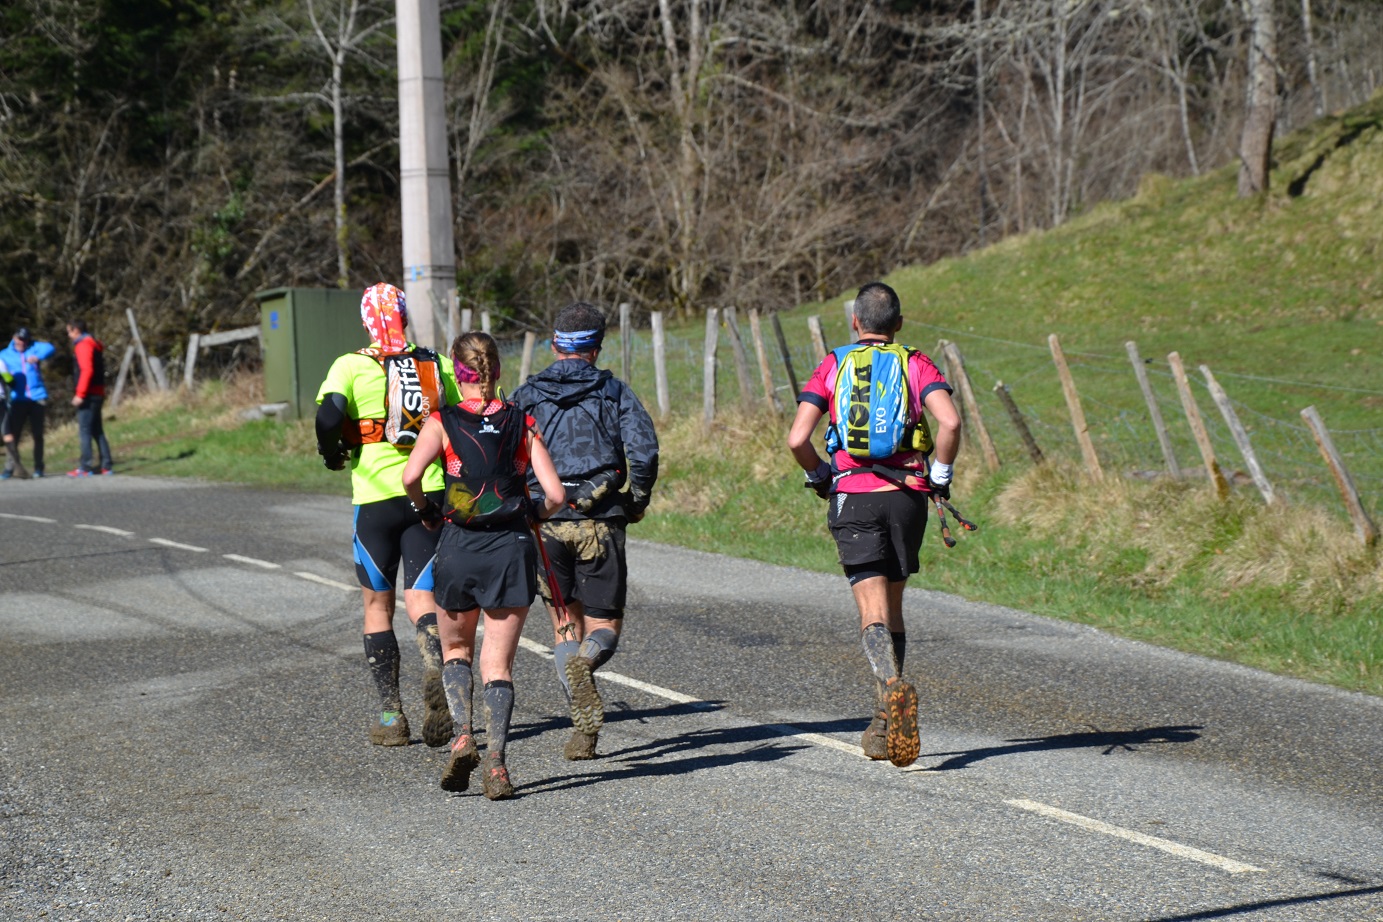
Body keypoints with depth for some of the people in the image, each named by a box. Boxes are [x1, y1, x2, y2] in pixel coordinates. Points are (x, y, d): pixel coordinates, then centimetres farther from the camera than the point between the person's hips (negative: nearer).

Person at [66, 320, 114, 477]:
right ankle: (106, 465, 9)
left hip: (88, 395, -10)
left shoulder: (83, 345, -11)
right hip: (98, 394, 10)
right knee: (97, 431, 11)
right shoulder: (94, 344, 19)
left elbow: (87, 370, -21)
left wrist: (80, 394, -21)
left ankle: (85, 467, -11)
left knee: (85, 430, -9)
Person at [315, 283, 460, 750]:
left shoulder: (352, 366, -4)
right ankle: (435, 665, -28)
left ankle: (390, 714, 11)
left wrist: (332, 453, -1)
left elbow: (329, 416, -19)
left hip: (376, 498, -2)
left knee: (378, 606, 11)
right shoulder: (437, 366, 7)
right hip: (430, 496, 2)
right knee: (421, 599, 5)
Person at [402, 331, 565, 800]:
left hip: (460, 549, 0)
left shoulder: (442, 422, -2)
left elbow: (411, 476, -19)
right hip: (512, 549, 1)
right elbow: (556, 495, -4)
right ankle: (495, 762, -8)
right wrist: (534, 512, 18)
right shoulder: (522, 423, 3)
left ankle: (462, 736, 1)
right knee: (498, 664, 5)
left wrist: (425, 510, 1)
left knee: (456, 650, 21)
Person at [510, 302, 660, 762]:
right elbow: (644, 450, -9)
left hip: (545, 522, 1)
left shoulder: (526, 396, 6)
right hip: (600, 522, -1)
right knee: (604, 624, 9)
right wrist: (637, 501, 6)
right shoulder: (614, 391, 4)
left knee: (565, 623, 12)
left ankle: (584, 724, -1)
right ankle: (584, 661, -28)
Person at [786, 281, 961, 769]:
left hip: (853, 497, -2)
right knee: (893, 606, 16)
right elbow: (950, 422, -13)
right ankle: (885, 720, 20)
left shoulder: (832, 367, 5)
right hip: (908, 497, 2)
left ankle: (893, 687, -36)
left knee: (874, 612, -8)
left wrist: (819, 476, 12)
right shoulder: (917, 365, 5)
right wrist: (940, 474, 2)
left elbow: (797, 438, -6)